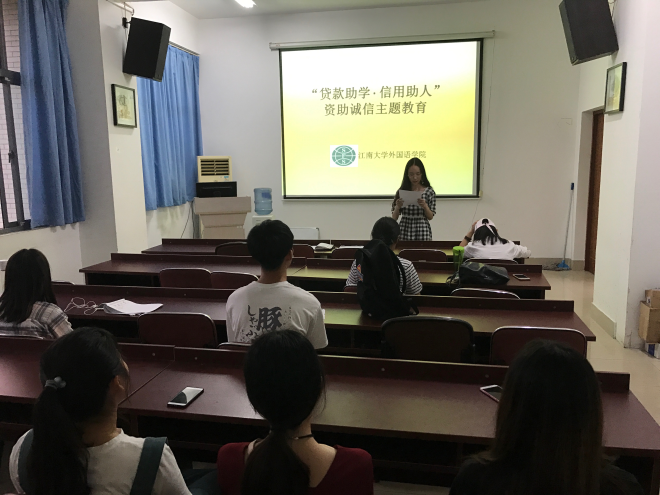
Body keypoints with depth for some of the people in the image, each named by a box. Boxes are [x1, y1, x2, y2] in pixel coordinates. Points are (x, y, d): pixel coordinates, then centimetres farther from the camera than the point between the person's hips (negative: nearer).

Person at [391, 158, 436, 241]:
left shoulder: (429, 191, 0)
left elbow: (430, 217, 2)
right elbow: (394, 217, 4)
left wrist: (425, 206, -16)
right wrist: (397, 206, -15)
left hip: (422, 232, -1)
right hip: (404, 232, 1)